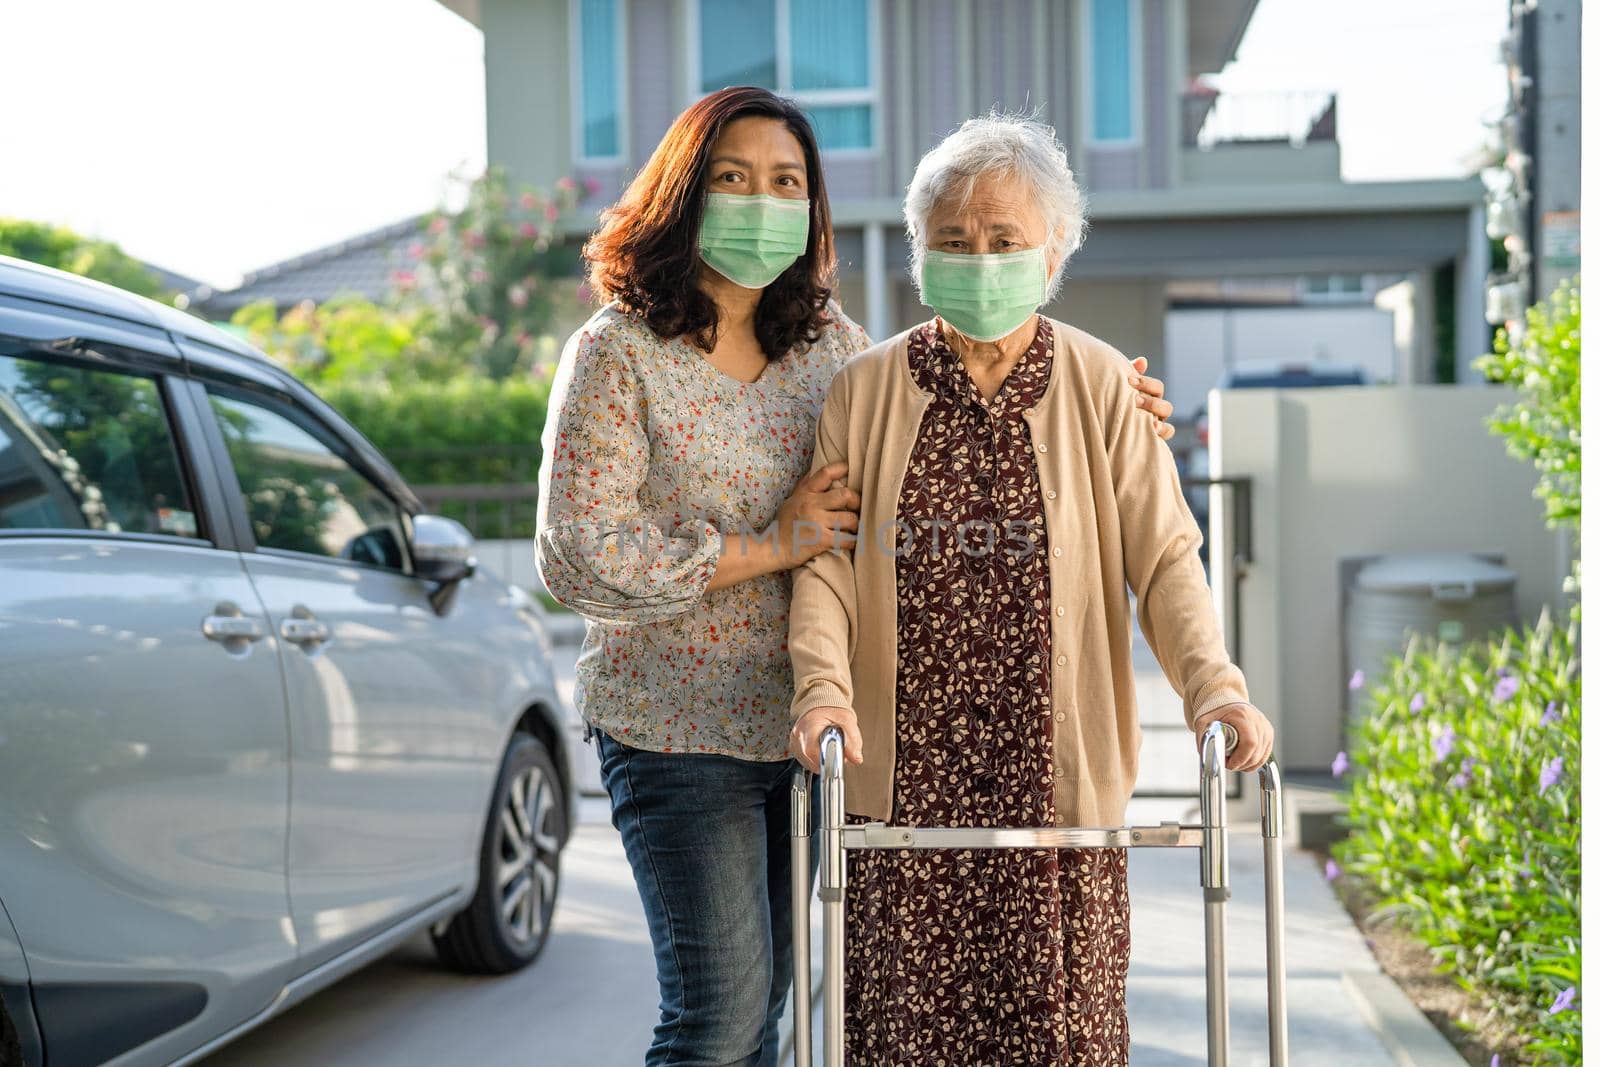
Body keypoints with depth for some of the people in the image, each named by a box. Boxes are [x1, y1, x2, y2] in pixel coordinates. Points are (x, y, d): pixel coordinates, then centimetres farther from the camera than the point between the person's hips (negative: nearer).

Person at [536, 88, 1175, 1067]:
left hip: (803, 726, 6)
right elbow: (578, 559, -16)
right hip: (677, 731, -5)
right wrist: (767, 549, -15)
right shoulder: (618, 355, -10)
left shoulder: (826, 338, 7)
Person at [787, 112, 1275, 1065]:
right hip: (903, 777, 1)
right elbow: (827, 559, 1)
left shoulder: (1104, 388, 4)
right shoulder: (865, 390, 6)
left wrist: (1214, 686, -17)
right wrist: (823, 688, -16)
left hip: (1056, 773, 0)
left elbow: (1163, 555, -1)